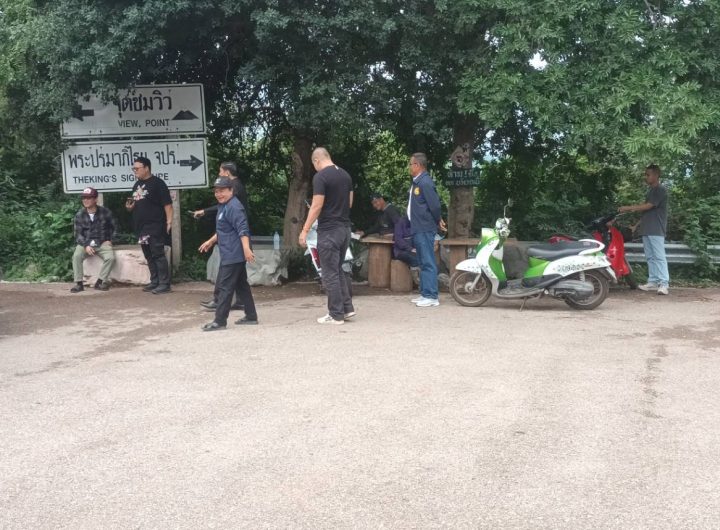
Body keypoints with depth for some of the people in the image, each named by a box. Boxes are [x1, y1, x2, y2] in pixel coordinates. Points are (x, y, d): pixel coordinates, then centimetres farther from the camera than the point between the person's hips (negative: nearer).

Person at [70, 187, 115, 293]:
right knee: (76, 256, -29)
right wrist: (86, 245, -19)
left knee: (111, 257, -27)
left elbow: (112, 228, 15)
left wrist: (109, 240, 3)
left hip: (102, 243, 0)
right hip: (85, 243, 0)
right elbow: (78, 234, -3)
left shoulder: (105, 212, -2)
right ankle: (78, 283, -19)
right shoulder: (79, 215, -2)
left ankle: (100, 281, -11)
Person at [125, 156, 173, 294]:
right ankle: (155, 282, 20)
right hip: (141, 227, 8)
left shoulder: (157, 183, -8)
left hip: (155, 227, -8)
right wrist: (130, 207, 4)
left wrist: (169, 222, -19)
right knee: (149, 256, 12)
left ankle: (164, 284, -5)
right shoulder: (137, 185, 16)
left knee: (158, 255, -8)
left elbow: (167, 204, -12)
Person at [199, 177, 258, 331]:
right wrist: (211, 241, 34)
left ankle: (220, 321, -4)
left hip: (232, 255, -11)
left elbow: (243, 230, -26)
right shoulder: (223, 207, 18)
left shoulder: (234, 207, -16)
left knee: (225, 286, -8)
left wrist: (246, 248, -34)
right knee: (241, 285, 13)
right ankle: (251, 316, 19)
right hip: (233, 255, 11)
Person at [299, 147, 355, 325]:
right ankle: (347, 307, 17)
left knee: (330, 273, 0)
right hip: (345, 228, 8)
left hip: (329, 230, -8)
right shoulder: (345, 175, 10)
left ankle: (336, 315, 4)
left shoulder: (320, 177, -12)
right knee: (338, 269, 19)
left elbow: (317, 206, -17)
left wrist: (304, 231, -14)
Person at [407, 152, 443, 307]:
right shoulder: (417, 182, 15)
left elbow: (434, 205, -20)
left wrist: (437, 221, -5)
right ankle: (425, 294, 20)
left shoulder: (425, 182, -16)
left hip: (425, 229, -10)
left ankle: (431, 297, -6)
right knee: (423, 263, 13)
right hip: (418, 229, 10)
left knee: (428, 263, -8)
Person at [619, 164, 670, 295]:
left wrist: (628, 208, -12)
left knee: (659, 256, -13)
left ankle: (664, 283, -16)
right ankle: (653, 282, 11)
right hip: (647, 230, 9)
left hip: (656, 230, -9)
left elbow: (648, 206, -15)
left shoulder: (660, 190, -8)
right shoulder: (650, 191, 20)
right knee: (650, 257, 8)